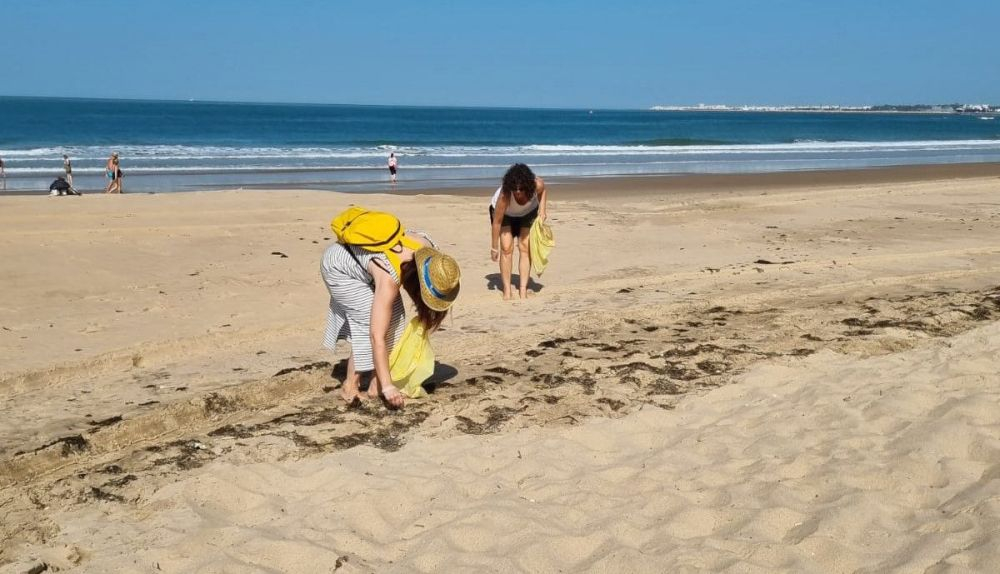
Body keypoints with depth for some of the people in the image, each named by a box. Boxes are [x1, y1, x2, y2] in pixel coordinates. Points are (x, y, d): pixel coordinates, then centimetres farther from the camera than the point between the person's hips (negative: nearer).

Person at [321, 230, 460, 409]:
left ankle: (376, 383, 2)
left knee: (394, 317, -4)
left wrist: (424, 314, -1)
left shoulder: (430, 252, -22)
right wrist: (387, 386, -43)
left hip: (362, 262, 8)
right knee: (368, 321, -18)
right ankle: (350, 386, -5)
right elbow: (377, 336, -43)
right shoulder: (389, 279, -42)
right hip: (338, 267, -7)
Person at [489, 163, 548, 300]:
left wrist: (542, 209, -20)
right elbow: (497, 222, -33)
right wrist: (494, 248, -28)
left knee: (525, 247, -9)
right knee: (506, 248, -15)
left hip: (528, 212, 2)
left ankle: (523, 289, -8)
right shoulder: (505, 195, -42)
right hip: (503, 212, -2)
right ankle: (507, 290, -9)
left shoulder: (537, 184, -35)